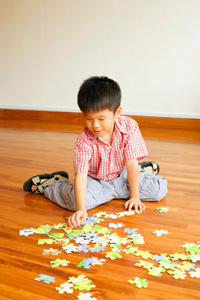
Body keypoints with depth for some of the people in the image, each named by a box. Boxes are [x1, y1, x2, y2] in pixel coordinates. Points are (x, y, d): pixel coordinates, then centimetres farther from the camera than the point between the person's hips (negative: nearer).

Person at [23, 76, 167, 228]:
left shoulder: (129, 127, -21)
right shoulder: (84, 140, -26)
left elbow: (131, 163, -18)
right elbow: (81, 174, -33)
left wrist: (135, 196, -16)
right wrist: (80, 209, -45)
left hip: (121, 175, 3)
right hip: (95, 180, -2)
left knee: (160, 189, -12)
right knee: (75, 200, -31)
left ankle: (141, 170, 21)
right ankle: (53, 184, 3)